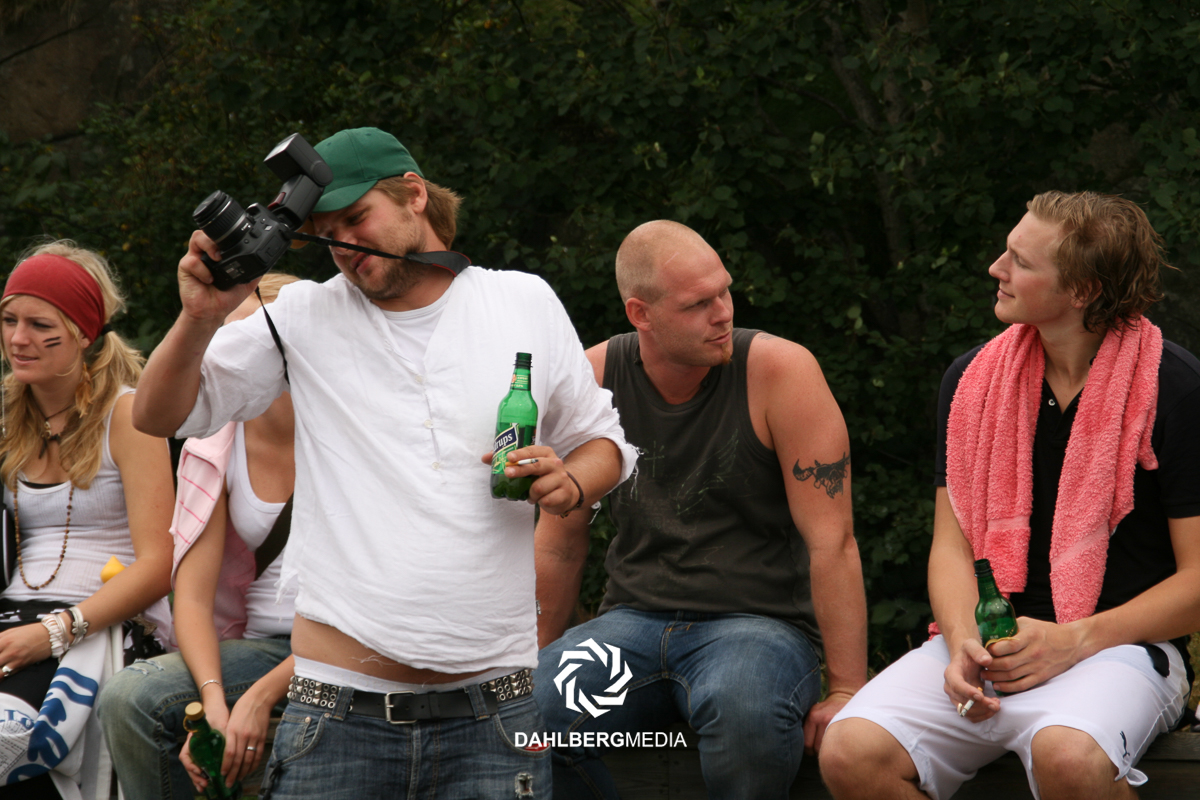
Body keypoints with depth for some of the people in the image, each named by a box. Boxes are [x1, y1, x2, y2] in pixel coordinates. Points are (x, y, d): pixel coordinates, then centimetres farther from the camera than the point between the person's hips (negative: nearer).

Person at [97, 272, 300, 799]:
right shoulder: (216, 449, 7)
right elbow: (192, 598, 0)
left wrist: (262, 695, -22)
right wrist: (213, 699, -21)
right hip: (259, 646, 4)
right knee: (127, 698, -24)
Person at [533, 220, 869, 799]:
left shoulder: (779, 371, -10)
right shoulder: (593, 381, 0)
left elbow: (832, 541, -11)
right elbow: (560, 544, 11)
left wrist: (848, 692, -16)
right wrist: (534, 668, 13)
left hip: (759, 623, -3)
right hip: (634, 620, 3)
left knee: (744, 709, -38)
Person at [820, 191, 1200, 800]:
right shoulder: (973, 380, 11)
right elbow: (953, 543, 11)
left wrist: (1072, 641, -16)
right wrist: (962, 642, -10)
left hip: (1122, 644, -4)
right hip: (989, 639, 4)